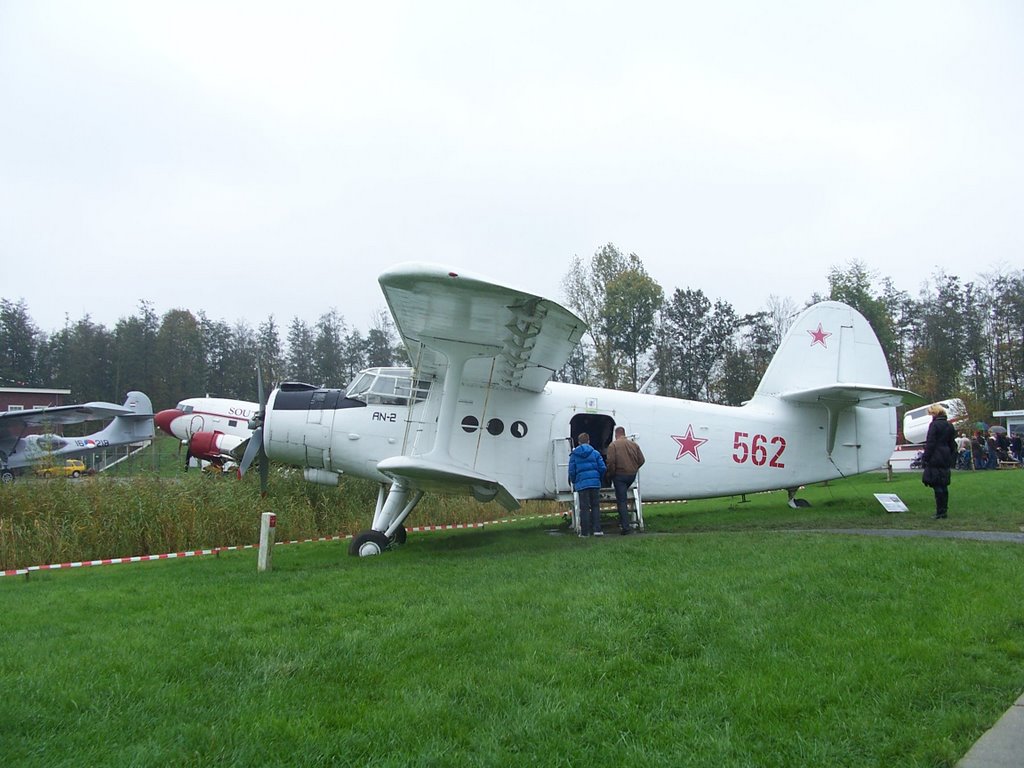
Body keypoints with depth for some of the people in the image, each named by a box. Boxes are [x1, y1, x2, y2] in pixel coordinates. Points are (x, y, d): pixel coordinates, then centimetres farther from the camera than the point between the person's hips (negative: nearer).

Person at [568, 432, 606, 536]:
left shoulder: (574, 455, 4)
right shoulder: (595, 453, 5)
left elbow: (571, 471, 3)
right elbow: (602, 468, 1)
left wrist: (574, 482, 19)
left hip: (581, 484, -1)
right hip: (595, 483, 1)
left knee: (584, 508, 2)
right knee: (595, 506, 9)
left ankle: (585, 532, 3)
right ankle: (597, 529, 4)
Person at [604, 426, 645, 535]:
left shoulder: (613, 445, -7)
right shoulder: (633, 444, 8)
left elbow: (611, 461, -16)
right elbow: (641, 460, 7)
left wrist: (611, 473, -4)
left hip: (619, 475, -5)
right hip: (632, 475, 5)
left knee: (621, 501, -2)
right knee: (622, 498, 23)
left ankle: (625, 526, -8)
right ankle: (622, 522, 22)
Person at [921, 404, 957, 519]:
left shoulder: (934, 425, -12)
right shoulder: (950, 426, 12)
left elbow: (930, 444, -14)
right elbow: (953, 444, 17)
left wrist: (926, 458, -9)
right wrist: (952, 460, 21)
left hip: (935, 459, -8)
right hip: (946, 460, 8)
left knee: (937, 486, -6)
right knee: (944, 486, 13)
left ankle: (940, 512, -6)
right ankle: (944, 510, 18)